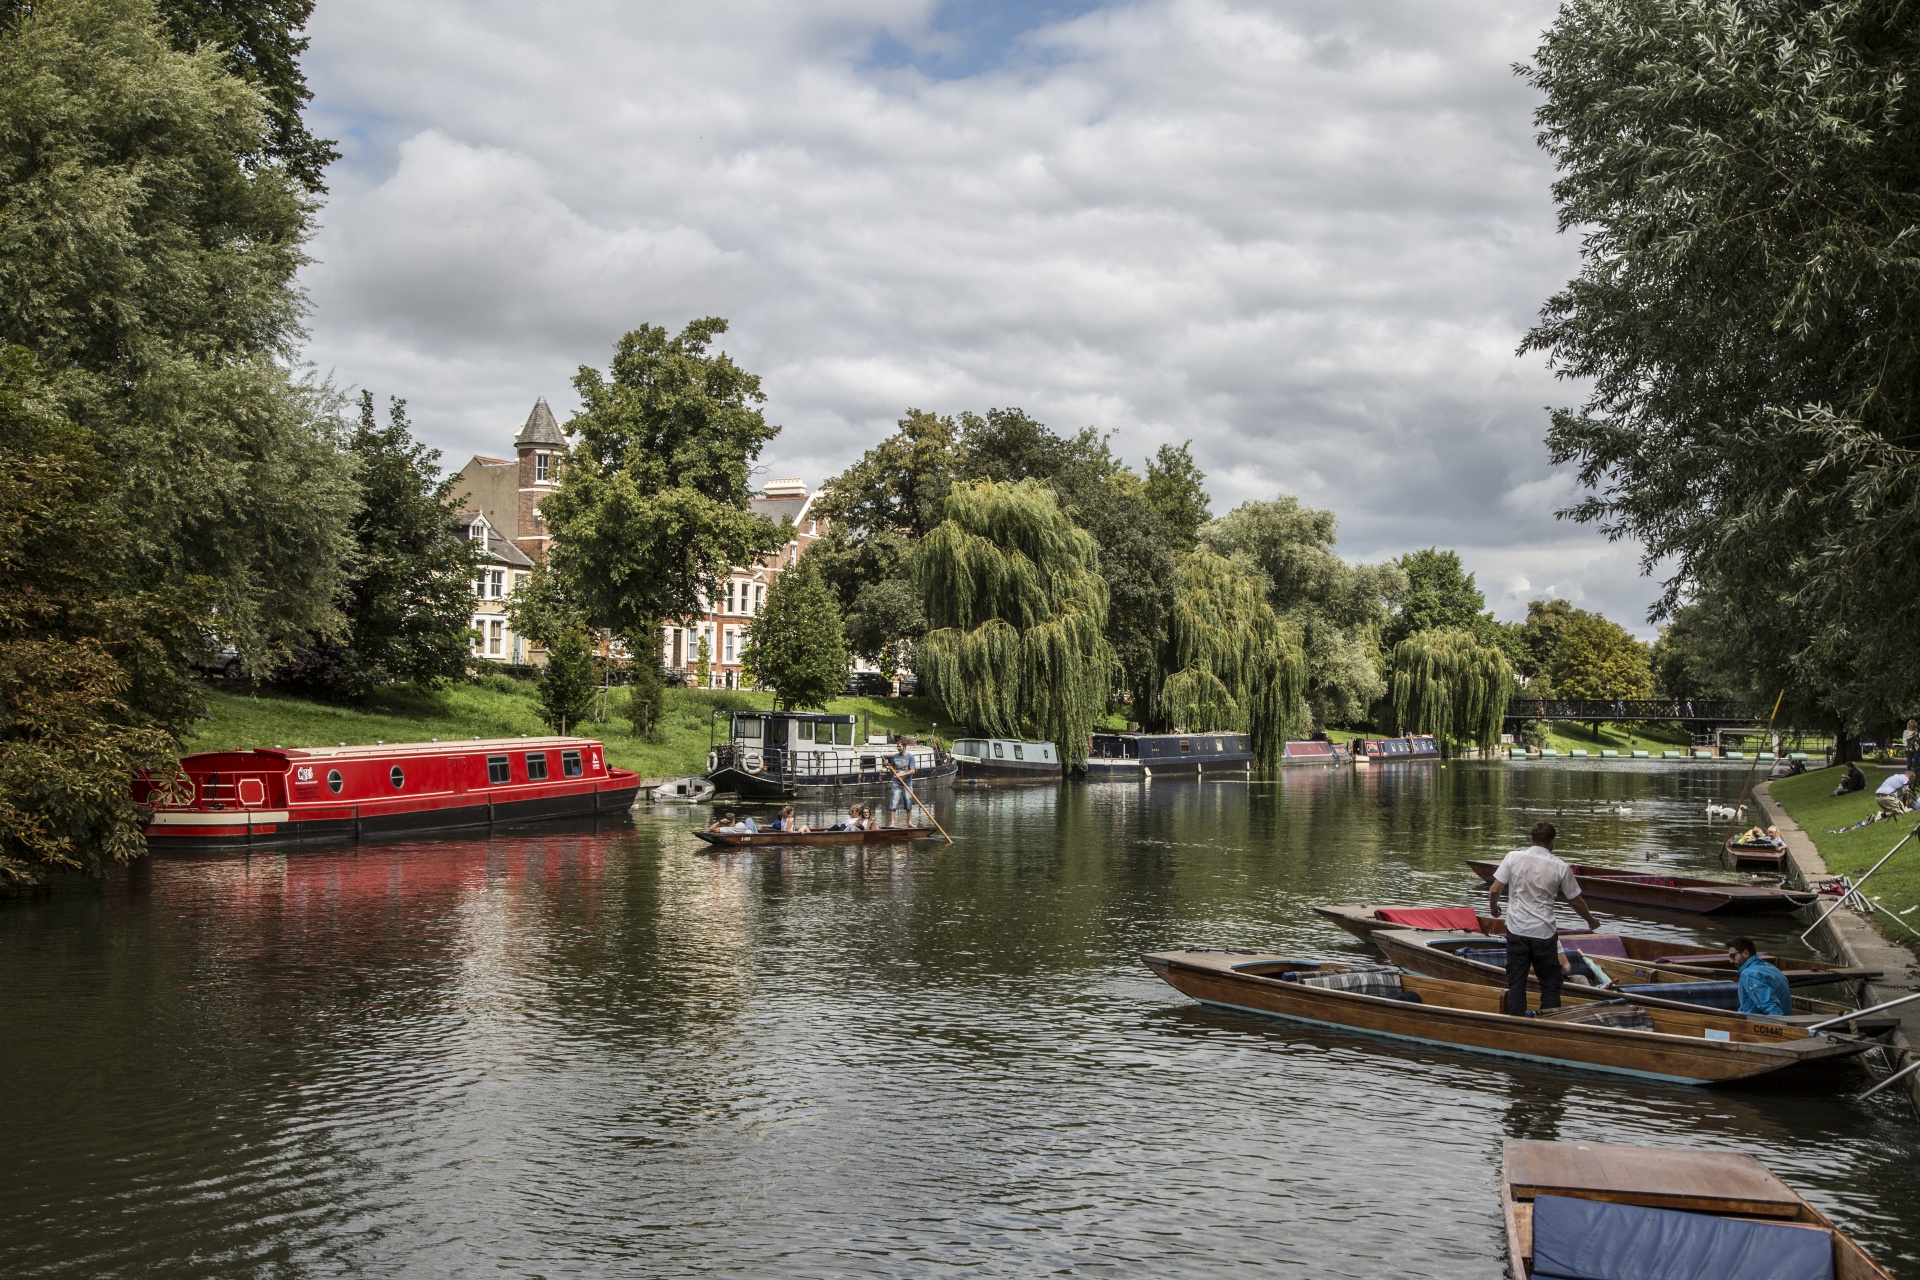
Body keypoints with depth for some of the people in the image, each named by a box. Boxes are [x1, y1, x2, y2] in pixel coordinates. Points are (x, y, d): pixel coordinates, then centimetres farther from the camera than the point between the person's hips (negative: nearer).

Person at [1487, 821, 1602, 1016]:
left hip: (1517, 930, 1)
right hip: (1544, 934, -1)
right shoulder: (1561, 868, -5)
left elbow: (1494, 890, -3)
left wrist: (1493, 908, 19)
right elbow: (1576, 902, 6)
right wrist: (1591, 921, 25)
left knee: (1516, 982, 8)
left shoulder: (1513, 857, -4)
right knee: (1550, 984, 11)